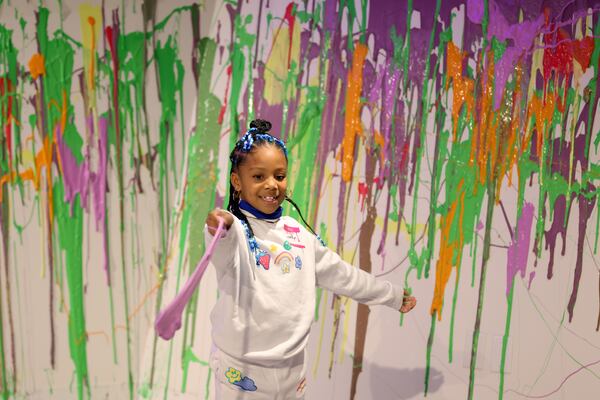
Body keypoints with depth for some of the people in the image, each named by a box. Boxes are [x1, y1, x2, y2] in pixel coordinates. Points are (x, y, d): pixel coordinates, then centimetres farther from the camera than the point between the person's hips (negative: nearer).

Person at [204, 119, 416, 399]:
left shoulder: (299, 233, 6)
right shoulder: (234, 229, -11)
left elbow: (340, 274, 16)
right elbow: (223, 254, -35)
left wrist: (394, 296, 23)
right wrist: (220, 229, -58)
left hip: (292, 366, 5)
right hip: (241, 370, -4)